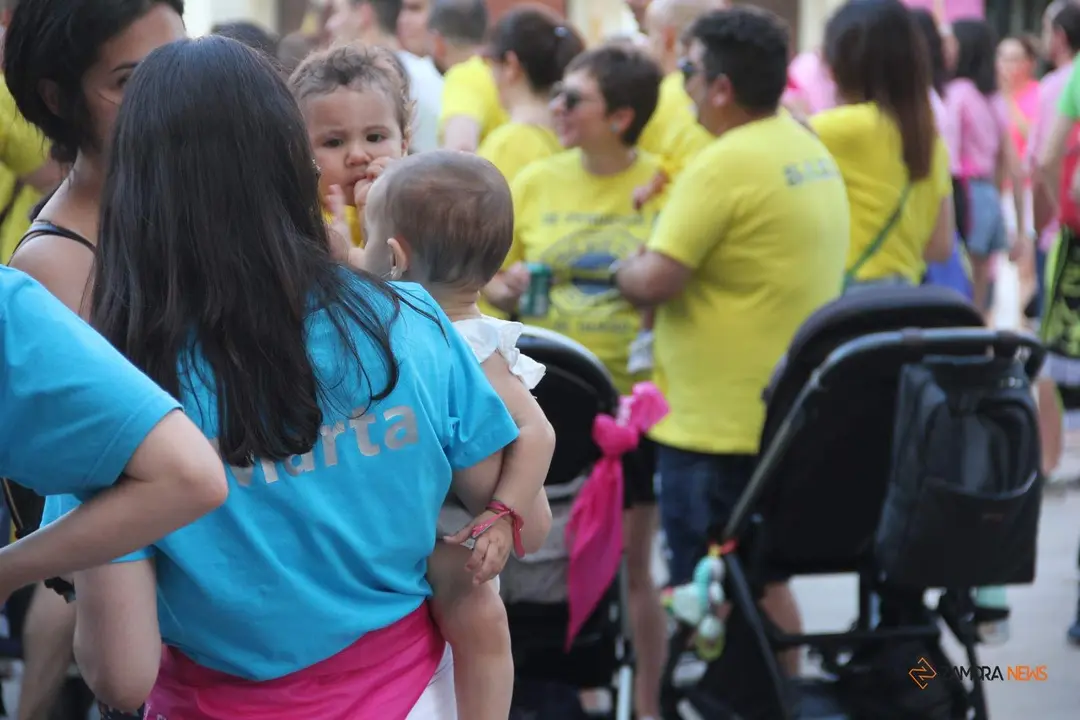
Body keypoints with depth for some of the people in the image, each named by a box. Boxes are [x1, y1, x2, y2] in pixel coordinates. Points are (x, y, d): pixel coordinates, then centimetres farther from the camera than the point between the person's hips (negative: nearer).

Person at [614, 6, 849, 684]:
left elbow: (653, 283, -22)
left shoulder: (725, 165, -21)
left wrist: (623, 268, -2)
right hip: (785, 413, 9)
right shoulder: (813, 151, 8)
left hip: (716, 425, -9)